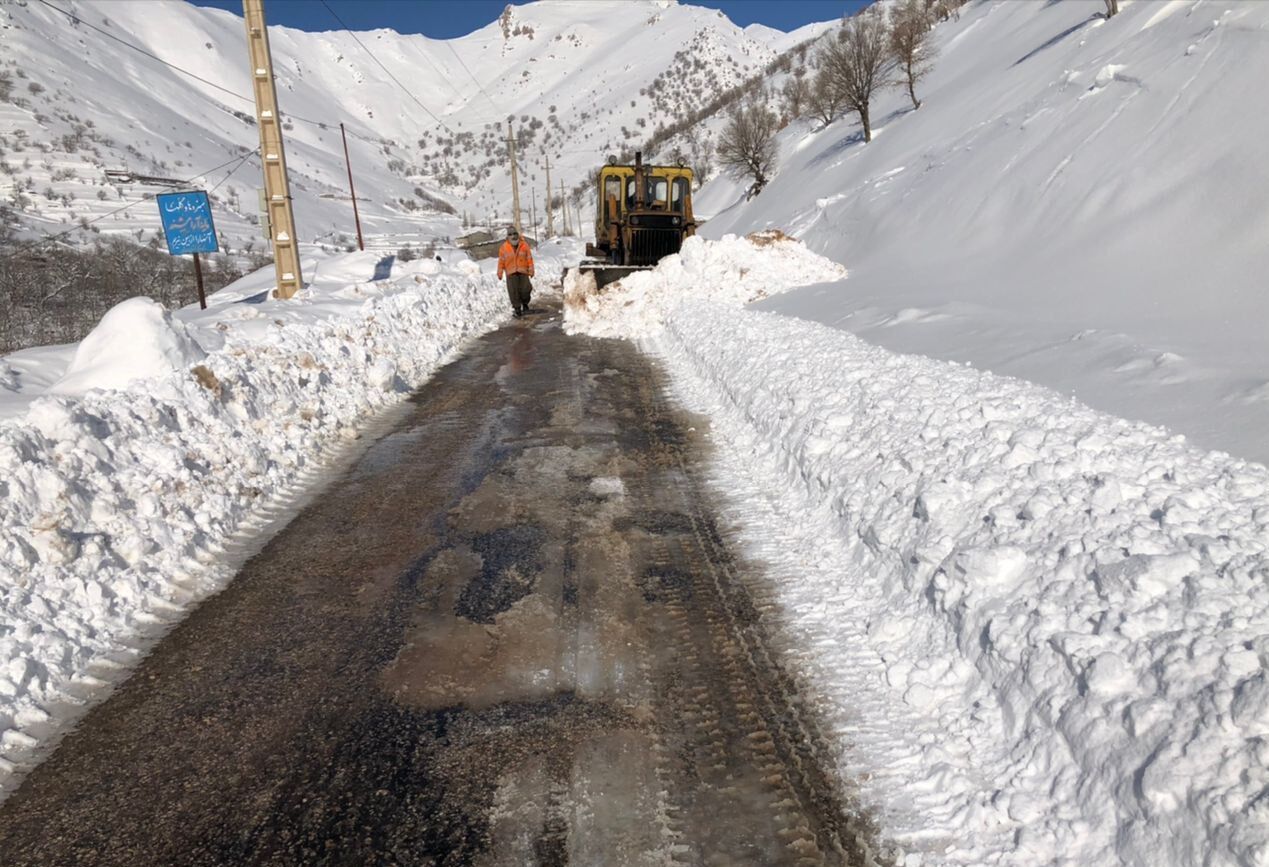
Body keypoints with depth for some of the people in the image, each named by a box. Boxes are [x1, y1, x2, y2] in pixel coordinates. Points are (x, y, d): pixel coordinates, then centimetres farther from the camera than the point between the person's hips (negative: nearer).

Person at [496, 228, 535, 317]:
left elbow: (529, 258, 4)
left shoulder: (524, 245, 1)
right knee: (513, 292, -3)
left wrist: (531, 270, 1)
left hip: (523, 272, 0)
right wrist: (500, 273, 5)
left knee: (525, 289, -4)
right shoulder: (504, 247, 2)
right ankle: (517, 308, 8)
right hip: (511, 273, 0)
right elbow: (501, 261, 6)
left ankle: (525, 304, 24)